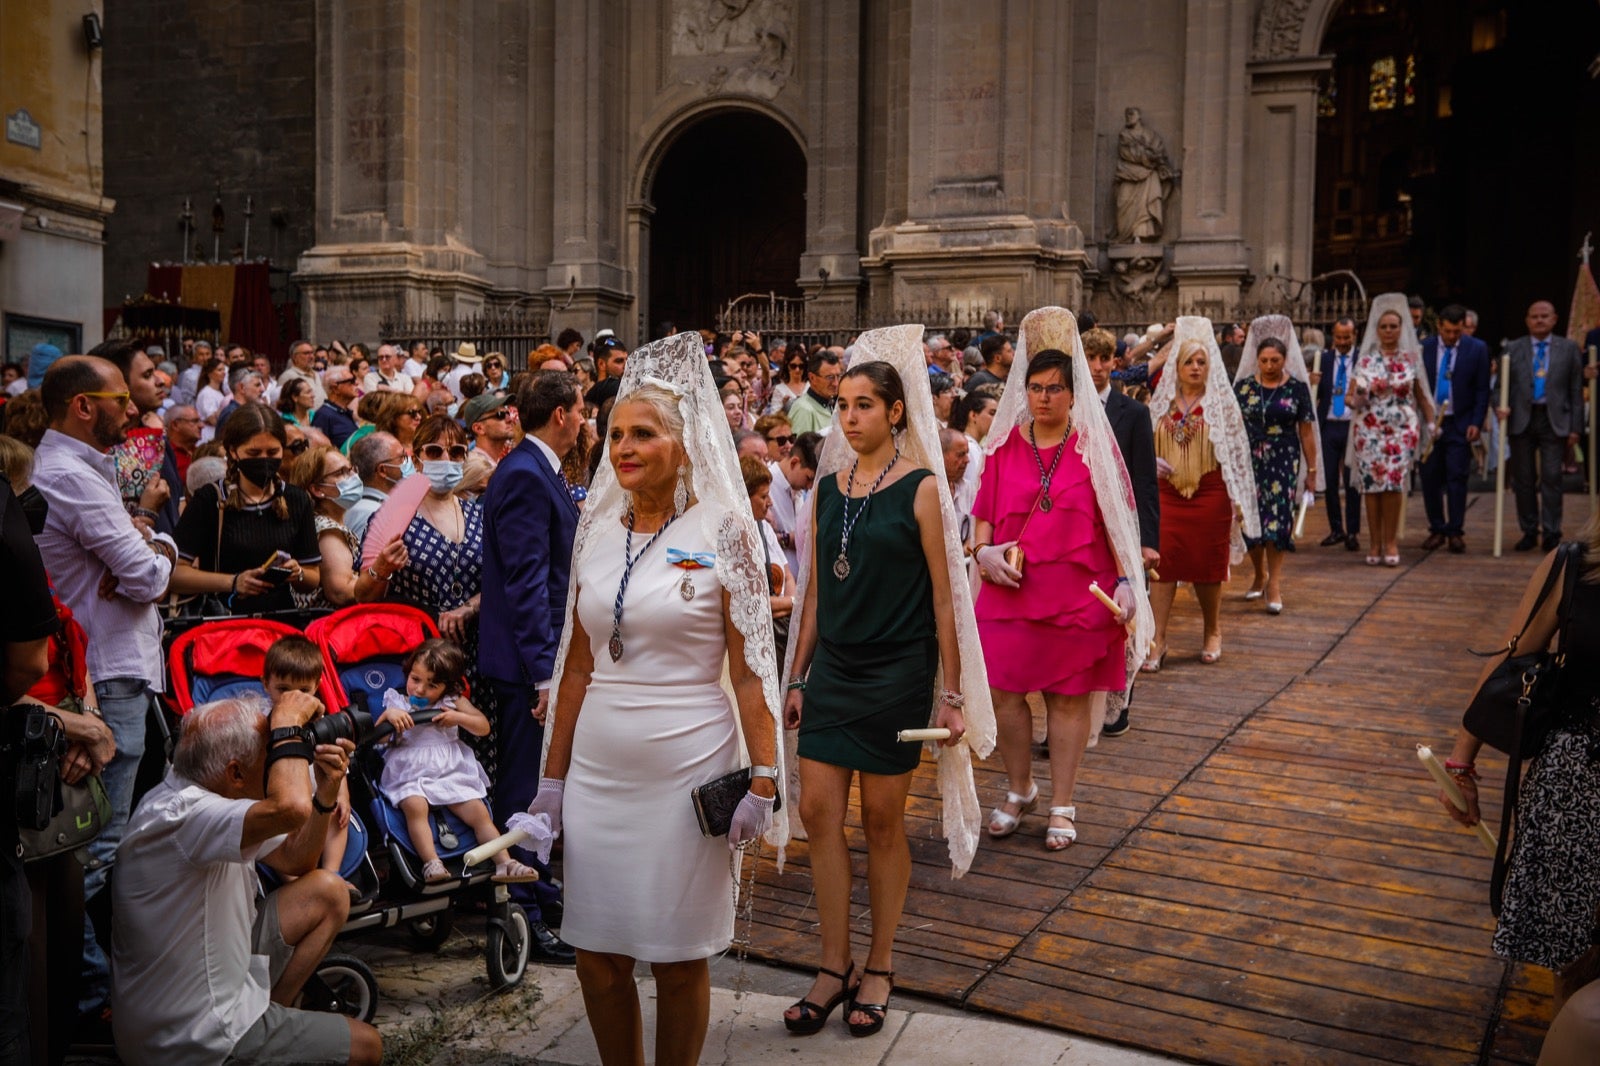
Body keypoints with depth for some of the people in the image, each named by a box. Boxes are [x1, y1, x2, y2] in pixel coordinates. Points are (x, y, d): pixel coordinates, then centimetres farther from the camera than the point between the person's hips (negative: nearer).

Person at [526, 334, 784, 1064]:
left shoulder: (722, 529, -6)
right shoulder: (597, 531, 6)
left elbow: (751, 667, -7)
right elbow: (578, 664, 10)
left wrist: (763, 780, -12)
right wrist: (553, 777, 9)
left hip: (687, 768, -4)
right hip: (597, 769, 4)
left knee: (678, 956, 8)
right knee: (596, 953, 12)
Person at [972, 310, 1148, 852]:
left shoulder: (1095, 443, -1)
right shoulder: (1005, 444, 5)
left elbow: (1117, 517, 0)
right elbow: (983, 513, 10)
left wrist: (1125, 581, -8)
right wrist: (982, 550, -10)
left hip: (1078, 595, -2)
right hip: (1010, 591, 2)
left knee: (1069, 697, 6)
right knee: (1003, 691, 3)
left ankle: (1062, 806, 21)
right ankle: (1019, 790, 27)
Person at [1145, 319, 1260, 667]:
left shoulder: (1221, 403, 1)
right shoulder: (1161, 401, 8)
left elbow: (1236, 451, 1)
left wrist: (1237, 498, -4)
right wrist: (1152, 463, -6)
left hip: (1209, 494, -2)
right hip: (1167, 492, 2)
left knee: (1207, 566, 6)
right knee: (1163, 562, -5)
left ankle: (1212, 632, 26)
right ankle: (1157, 641, -1)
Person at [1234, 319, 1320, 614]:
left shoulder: (1297, 388, 1)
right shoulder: (1243, 385, 3)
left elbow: (1306, 431, 3)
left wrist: (1312, 470, 3)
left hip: (1284, 462, -1)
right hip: (1249, 461, 1)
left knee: (1278, 519, -6)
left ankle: (1274, 583, 3)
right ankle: (1260, 573, 27)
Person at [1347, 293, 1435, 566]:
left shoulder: (1411, 358, 8)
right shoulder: (1366, 359, 6)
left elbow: (1420, 393, 12)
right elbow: (1352, 394, 0)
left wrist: (1431, 423, 5)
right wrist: (1351, 399, -23)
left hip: (1402, 428, 0)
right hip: (1369, 428, 0)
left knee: (1394, 483, -10)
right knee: (1371, 483, -2)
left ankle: (1390, 541, 1)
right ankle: (1375, 542, 7)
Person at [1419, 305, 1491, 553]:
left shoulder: (1477, 349, 1)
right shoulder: (1424, 348, 2)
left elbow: (1482, 389, 2)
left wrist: (1476, 423, -6)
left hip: (1460, 424, -1)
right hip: (1428, 422, 2)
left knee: (1457, 478, -2)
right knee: (1430, 478, 4)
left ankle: (1456, 532, 5)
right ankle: (1437, 530, 15)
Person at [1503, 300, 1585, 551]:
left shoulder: (1569, 349, 6)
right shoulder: (1513, 349, 7)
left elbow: (1576, 391, 5)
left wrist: (1575, 427, 0)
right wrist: (1501, 406, -13)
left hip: (1554, 421, -1)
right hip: (1521, 419, 1)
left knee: (1551, 476, -6)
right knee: (1523, 479, 5)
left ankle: (1551, 533, 0)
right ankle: (1529, 532, 14)